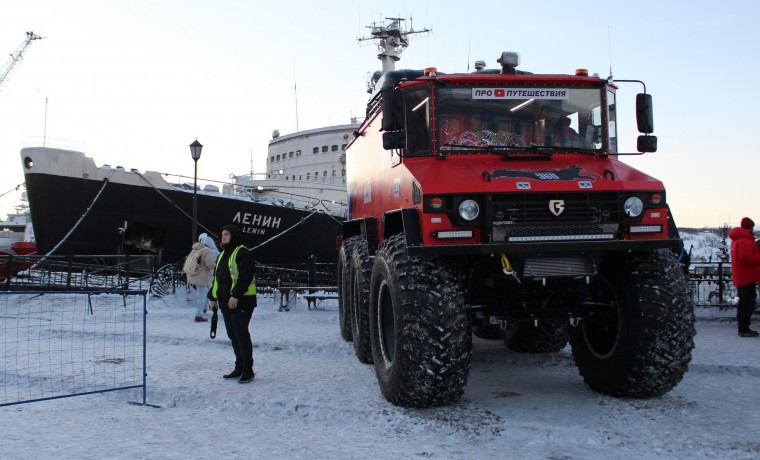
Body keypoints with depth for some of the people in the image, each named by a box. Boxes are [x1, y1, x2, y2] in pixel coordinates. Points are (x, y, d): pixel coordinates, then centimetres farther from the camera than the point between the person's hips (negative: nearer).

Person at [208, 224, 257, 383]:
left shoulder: (243, 253, -10)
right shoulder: (222, 255, 19)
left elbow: (245, 276, -20)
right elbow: (217, 278, 23)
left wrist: (235, 295, -26)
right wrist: (213, 297, 18)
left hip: (242, 302, -9)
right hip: (226, 302, 9)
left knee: (241, 334, -8)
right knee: (233, 336, 12)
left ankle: (248, 370, 0)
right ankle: (239, 368, 21)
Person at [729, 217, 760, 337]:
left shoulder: (736, 239, 17)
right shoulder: (746, 240, -17)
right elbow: (747, 258, -27)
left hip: (740, 277, 10)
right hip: (747, 277, -10)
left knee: (743, 302, 15)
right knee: (749, 303, -7)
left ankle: (743, 328, 20)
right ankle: (744, 329, -7)